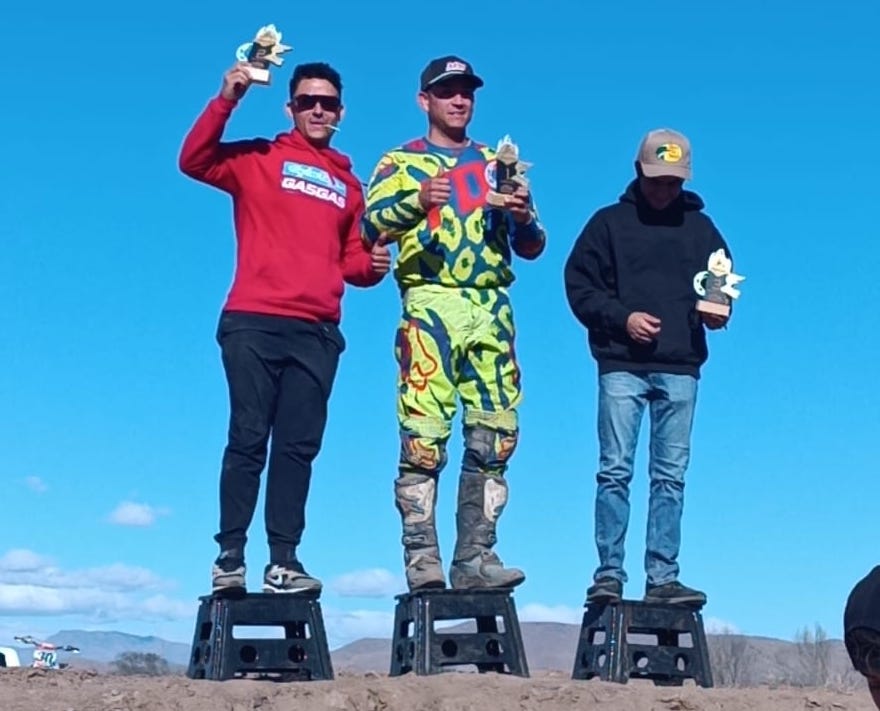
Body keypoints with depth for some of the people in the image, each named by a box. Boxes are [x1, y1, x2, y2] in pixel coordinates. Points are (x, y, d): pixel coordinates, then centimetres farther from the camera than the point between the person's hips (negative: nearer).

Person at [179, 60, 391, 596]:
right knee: (248, 439, -6)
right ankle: (230, 557, -3)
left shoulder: (349, 184, 21)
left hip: (317, 332, 4)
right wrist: (228, 99, -17)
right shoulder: (259, 160, 9)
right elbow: (194, 160, -7)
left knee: (299, 446, 0)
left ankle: (284, 560, 1)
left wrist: (372, 265, 1)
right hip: (254, 324, -3)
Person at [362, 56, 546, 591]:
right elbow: (371, 223, -5)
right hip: (431, 304, -4)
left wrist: (524, 218, -4)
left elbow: (531, 247, 19)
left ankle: (476, 557, 4)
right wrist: (417, 202, -23)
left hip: (492, 309, 4)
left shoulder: (497, 164, 23)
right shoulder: (402, 162, 12)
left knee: (493, 437, 0)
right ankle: (422, 557, -9)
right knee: (423, 435, -11)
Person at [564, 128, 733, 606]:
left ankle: (663, 578, 5)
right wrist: (621, 318, -12)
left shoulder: (701, 227, 15)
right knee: (615, 470, -5)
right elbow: (579, 285, 3)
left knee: (670, 475, 2)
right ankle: (609, 575, -1)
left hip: (680, 370, 3)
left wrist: (717, 310, -5)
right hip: (622, 366, -2)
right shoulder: (610, 222, 7)